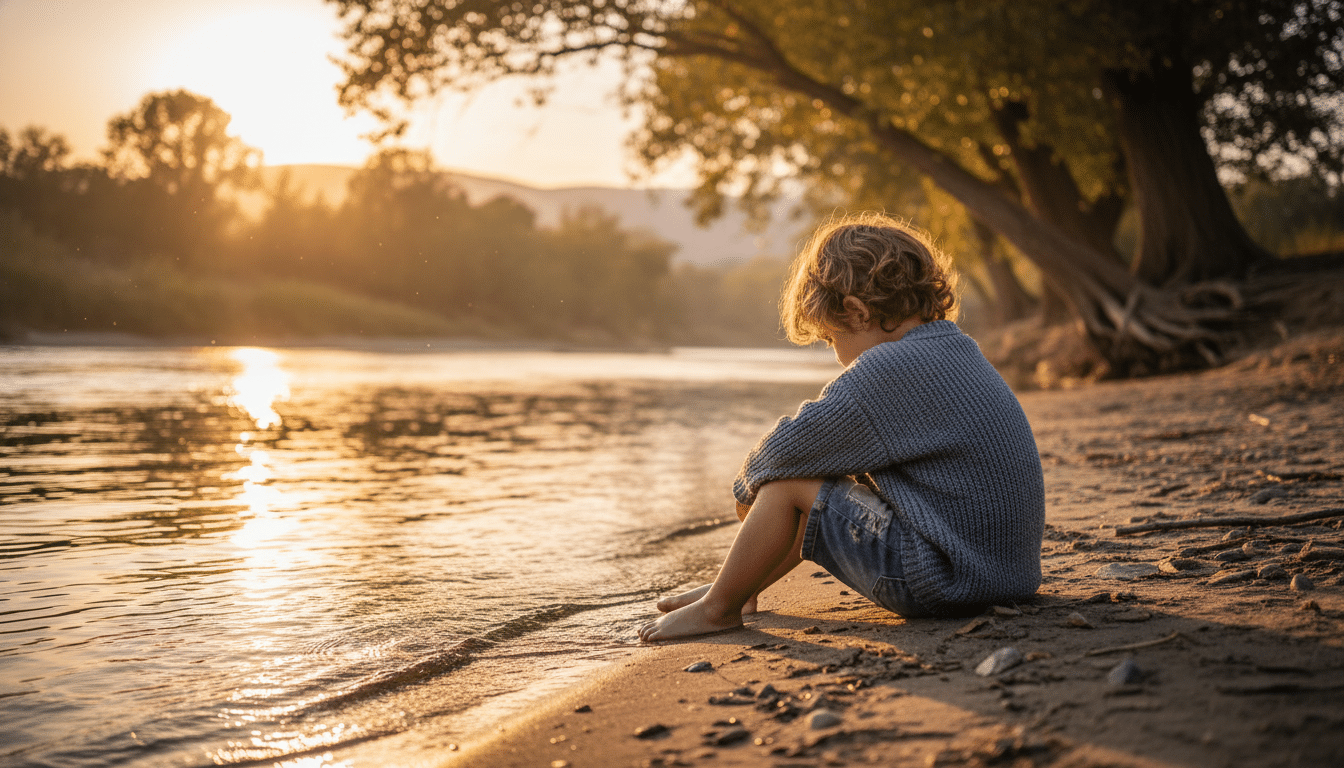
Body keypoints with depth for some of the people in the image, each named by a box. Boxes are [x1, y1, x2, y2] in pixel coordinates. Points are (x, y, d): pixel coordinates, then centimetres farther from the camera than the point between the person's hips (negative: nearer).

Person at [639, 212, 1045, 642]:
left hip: (941, 582, -10)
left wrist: (749, 489, 7)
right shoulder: (957, 350, 11)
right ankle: (742, 585, 37)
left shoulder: (889, 370, -18)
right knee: (826, 492, 22)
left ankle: (718, 607, 12)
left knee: (789, 482, -4)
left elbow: (788, 449, -14)